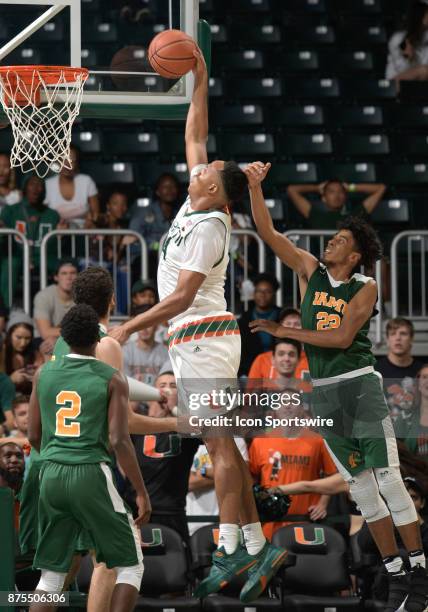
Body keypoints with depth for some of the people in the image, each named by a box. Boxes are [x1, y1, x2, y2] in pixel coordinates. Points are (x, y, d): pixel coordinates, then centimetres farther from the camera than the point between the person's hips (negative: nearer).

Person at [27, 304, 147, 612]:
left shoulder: (45, 374, 7)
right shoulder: (112, 379, -5)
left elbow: (34, 436, 11)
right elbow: (119, 441, -11)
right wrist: (142, 493, -5)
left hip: (51, 475, 4)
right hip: (91, 475, -4)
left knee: (52, 572, 13)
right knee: (131, 565, 8)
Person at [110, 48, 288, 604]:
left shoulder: (208, 227, -14)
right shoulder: (197, 204, 11)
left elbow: (182, 296, -19)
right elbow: (195, 137, 22)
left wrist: (130, 328, -18)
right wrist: (199, 83, 20)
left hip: (203, 339, -10)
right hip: (192, 344, 10)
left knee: (221, 446, -11)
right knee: (221, 448, 6)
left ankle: (231, 550, -14)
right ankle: (255, 546, 5)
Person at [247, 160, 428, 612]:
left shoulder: (365, 289, -4)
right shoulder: (310, 270, 8)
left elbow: (342, 338, -14)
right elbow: (267, 232, 4)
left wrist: (285, 332, -12)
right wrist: (255, 186, -7)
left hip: (359, 385, -4)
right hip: (323, 393, 4)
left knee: (388, 480, -10)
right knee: (360, 487, 4)